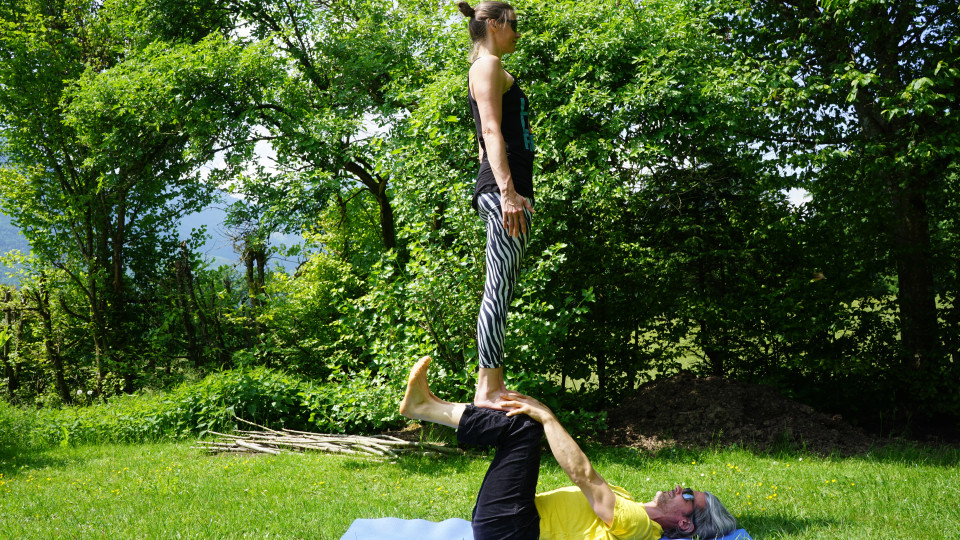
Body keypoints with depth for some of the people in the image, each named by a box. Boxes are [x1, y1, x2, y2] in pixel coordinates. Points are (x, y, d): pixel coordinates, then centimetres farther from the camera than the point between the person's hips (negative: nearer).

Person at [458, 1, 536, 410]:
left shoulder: (492, 70, 28)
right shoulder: (487, 65, -2)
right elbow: (491, 131, -15)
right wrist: (507, 190, -25)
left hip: (507, 190, 10)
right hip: (503, 188, -10)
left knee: (500, 289, 7)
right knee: (499, 287, -13)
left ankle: (492, 384, 9)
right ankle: (488, 388, -14)